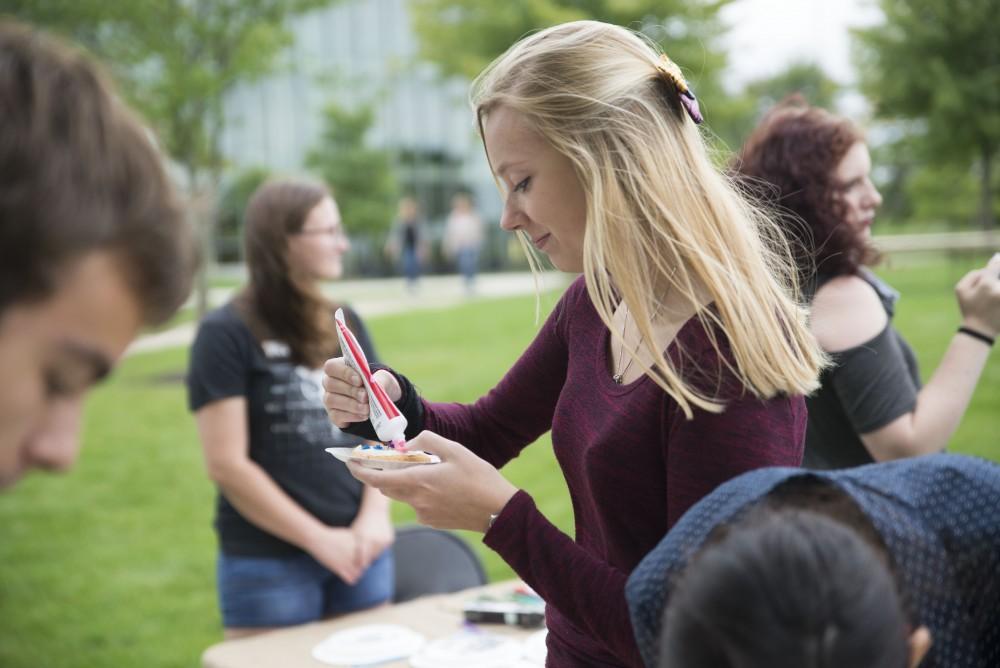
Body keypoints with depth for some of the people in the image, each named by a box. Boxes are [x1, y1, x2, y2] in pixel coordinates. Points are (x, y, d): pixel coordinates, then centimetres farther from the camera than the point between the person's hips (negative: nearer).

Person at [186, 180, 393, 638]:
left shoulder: (347, 327, 8)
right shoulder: (226, 334, -9)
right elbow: (226, 464, -13)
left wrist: (376, 515, -7)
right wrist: (318, 538, -13)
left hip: (360, 551, 5)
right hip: (268, 563, -5)